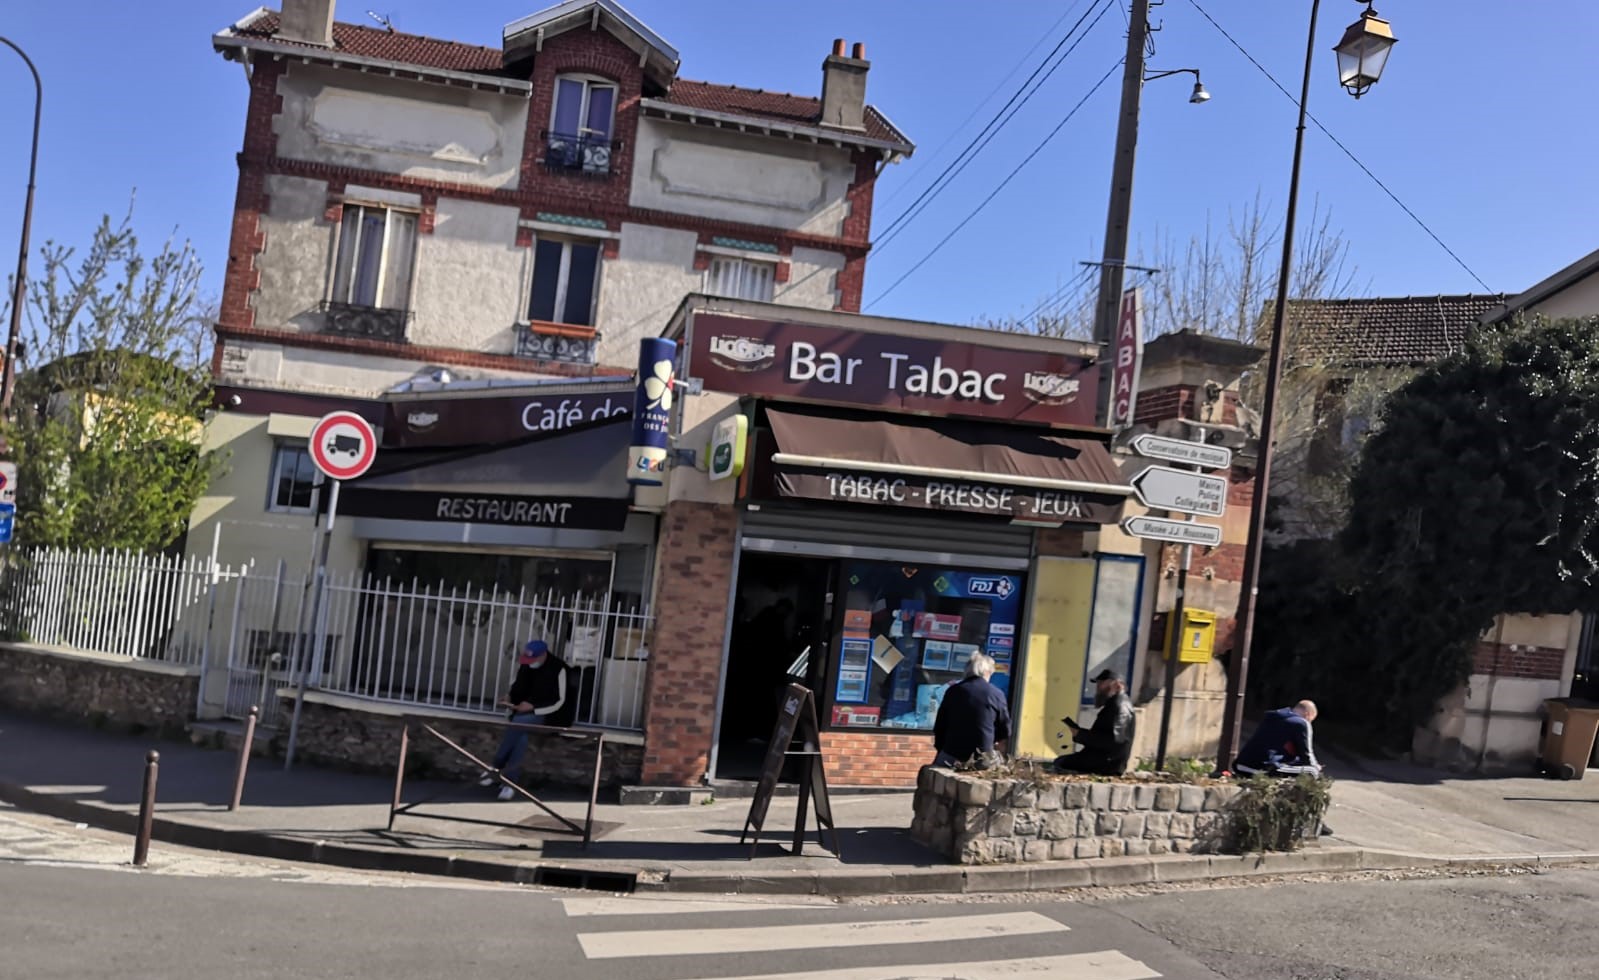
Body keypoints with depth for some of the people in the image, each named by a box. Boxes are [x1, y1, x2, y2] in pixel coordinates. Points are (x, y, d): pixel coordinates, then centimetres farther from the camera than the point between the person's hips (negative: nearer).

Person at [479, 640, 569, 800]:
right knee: (521, 735, -29)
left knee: (519, 723, -34)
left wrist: (533, 707, -22)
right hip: (521, 711, 4)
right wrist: (509, 696, -2)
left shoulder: (557, 668, -15)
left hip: (543, 714, -4)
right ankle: (510, 781, -27)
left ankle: (497, 767, -20)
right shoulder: (524, 663, 1)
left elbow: (559, 701, -13)